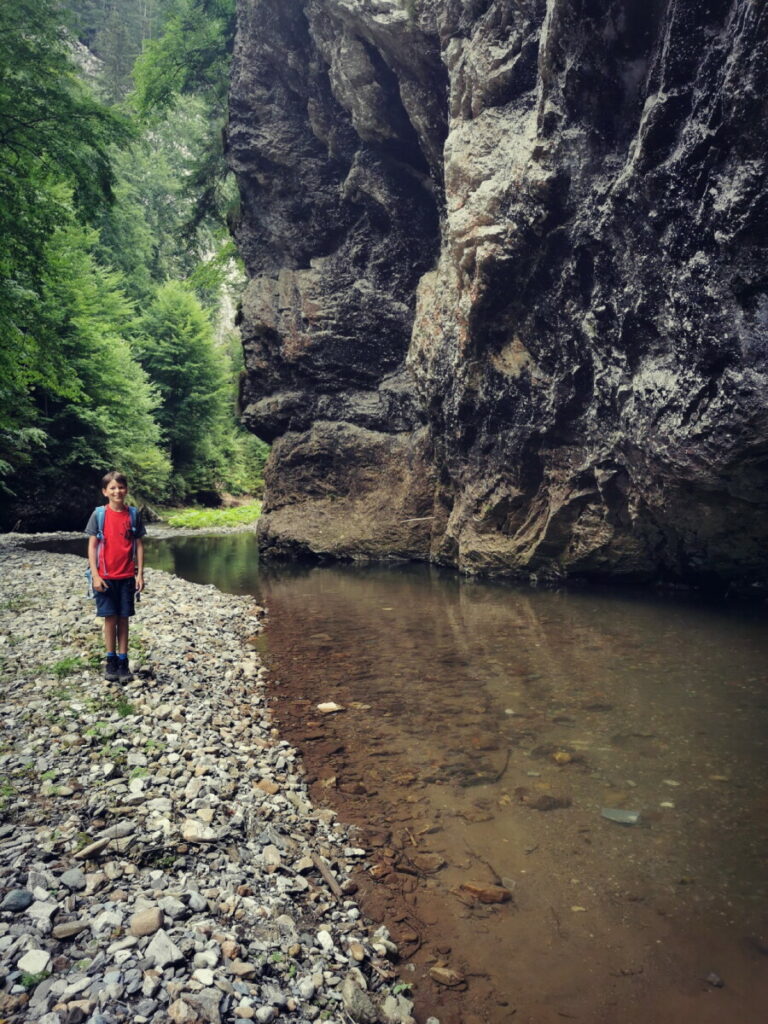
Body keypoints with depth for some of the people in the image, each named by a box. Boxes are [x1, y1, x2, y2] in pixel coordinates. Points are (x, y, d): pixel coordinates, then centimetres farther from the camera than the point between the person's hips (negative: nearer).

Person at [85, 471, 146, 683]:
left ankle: (123, 662, 13)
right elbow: (92, 546, -3)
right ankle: (111, 661, 17)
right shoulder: (99, 514, -2)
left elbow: (139, 546, 4)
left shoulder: (133, 515, 2)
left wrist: (140, 574, -1)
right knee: (110, 618, 4)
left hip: (127, 577, 1)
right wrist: (95, 575, -10)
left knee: (123, 619, 6)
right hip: (105, 576, -1)